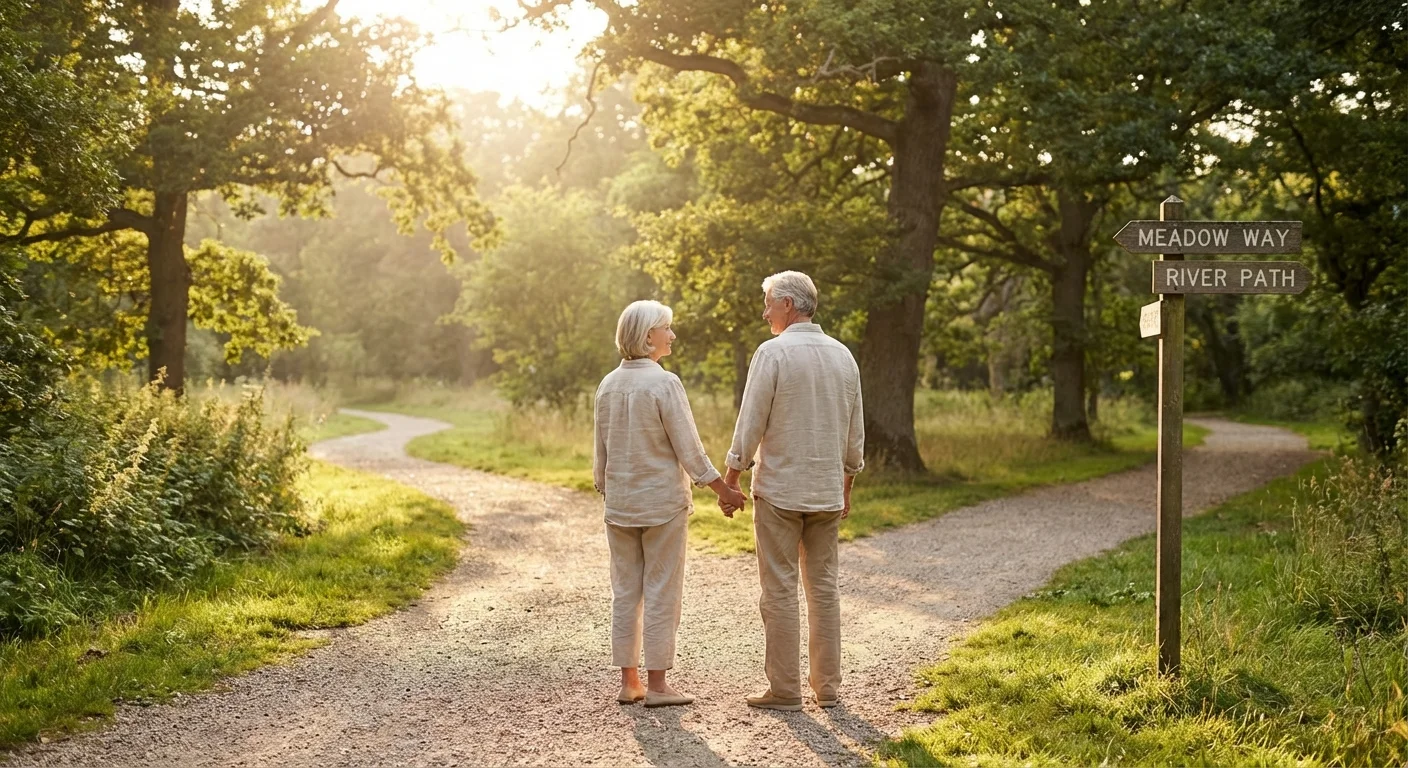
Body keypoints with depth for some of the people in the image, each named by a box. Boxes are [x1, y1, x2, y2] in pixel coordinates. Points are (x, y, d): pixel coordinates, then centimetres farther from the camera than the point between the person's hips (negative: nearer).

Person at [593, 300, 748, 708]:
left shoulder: (608, 385, 4)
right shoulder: (664, 383, -15)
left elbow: (601, 451, 10)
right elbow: (689, 449, -13)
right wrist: (723, 490, -4)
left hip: (620, 504, 6)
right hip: (662, 502, -6)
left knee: (625, 593, 10)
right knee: (661, 593, 1)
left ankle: (628, 681, 15)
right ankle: (656, 685, 4)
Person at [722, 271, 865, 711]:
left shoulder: (772, 353, -11)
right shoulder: (842, 355, 7)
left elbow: (750, 425, -12)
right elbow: (855, 432, 12)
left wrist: (731, 480, -2)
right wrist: (845, 488, 21)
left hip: (779, 490, -5)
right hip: (827, 492, 6)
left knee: (780, 590, 0)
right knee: (824, 587, 10)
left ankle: (784, 690, 3)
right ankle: (828, 687, 14)